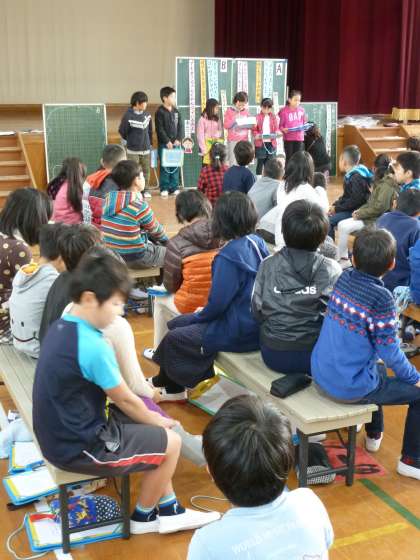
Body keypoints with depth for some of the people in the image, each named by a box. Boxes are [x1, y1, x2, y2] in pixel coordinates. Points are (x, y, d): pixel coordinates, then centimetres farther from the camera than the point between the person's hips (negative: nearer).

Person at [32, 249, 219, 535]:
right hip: (78, 446, -9)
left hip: (61, 431, 9)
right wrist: (157, 421, 5)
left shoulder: (61, 326, 2)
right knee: (170, 442, 0)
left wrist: (151, 417, 12)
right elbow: (125, 399, -14)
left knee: (144, 420, 17)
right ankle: (143, 517, 23)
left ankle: (168, 508, 26)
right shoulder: (93, 346, -28)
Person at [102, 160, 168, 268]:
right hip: (135, 258, -7)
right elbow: (156, 230, -2)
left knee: (153, 243, 30)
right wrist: (166, 240, 20)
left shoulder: (109, 199, 0)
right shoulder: (140, 206, -19)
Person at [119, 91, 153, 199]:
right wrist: (129, 142, 8)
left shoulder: (147, 115, 3)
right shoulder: (128, 115, -12)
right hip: (132, 150, -4)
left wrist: (150, 142, 16)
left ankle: (145, 190, 18)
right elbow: (122, 131, -3)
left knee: (146, 170, 8)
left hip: (146, 149, 5)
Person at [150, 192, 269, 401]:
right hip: (254, 322, 9)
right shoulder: (257, 242, 0)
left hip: (240, 333, -9)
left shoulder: (228, 256, -25)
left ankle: (172, 388, 33)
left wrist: (200, 315, 0)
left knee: (173, 338, 8)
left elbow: (218, 303, -22)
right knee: (176, 324, 18)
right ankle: (165, 381, 33)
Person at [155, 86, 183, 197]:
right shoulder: (160, 112, -7)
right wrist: (167, 141, -14)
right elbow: (159, 129, -11)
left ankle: (174, 187, 15)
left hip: (175, 143, 5)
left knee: (175, 166, 7)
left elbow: (180, 126, 11)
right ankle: (164, 188, 5)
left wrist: (178, 139, -3)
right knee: (165, 167, -2)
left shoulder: (176, 111, 12)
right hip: (164, 144, -5)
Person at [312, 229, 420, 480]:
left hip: (322, 375, 8)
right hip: (350, 388, -8)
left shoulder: (345, 278, -4)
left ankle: (374, 434, 50)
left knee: (378, 369, 35)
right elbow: (390, 352, -16)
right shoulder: (381, 299, -23)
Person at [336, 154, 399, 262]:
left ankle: (341, 256, -3)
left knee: (344, 228, -17)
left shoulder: (387, 186, -18)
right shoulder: (381, 182, 13)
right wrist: (360, 210, 5)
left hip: (377, 220, -10)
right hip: (370, 216, 10)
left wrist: (360, 214, -17)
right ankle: (343, 256, 2)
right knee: (341, 224, 0)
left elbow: (379, 207, -25)